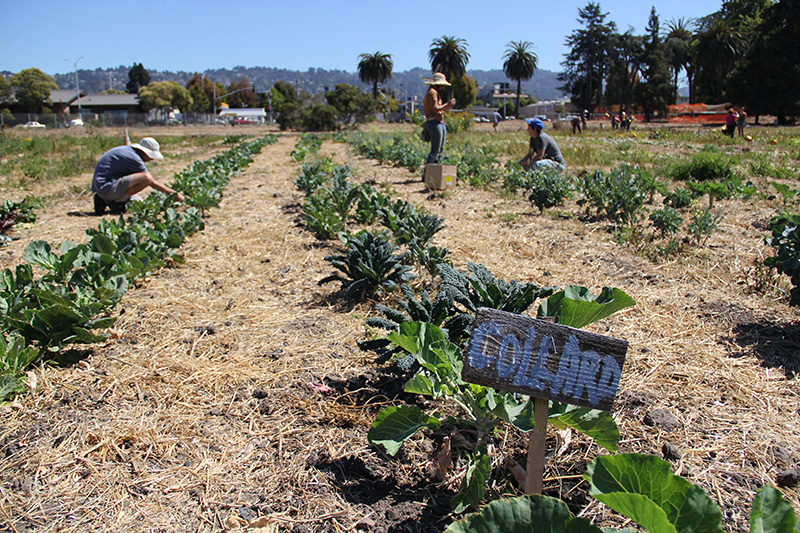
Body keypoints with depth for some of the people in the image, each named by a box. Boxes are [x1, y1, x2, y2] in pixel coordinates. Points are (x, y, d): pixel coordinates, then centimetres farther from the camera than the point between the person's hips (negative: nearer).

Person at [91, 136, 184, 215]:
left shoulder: (127, 148, 11)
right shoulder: (134, 158, -18)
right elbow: (152, 182, -16)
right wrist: (174, 193, -12)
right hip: (106, 186, -11)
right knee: (146, 178, -30)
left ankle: (105, 200, 15)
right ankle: (115, 202, -14)